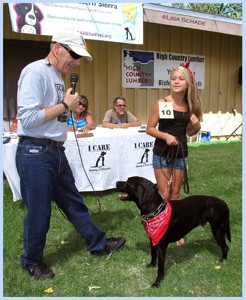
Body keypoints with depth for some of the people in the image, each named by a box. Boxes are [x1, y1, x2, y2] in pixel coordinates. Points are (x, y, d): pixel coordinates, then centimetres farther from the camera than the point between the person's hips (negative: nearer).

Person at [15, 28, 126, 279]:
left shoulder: (57, 75, 15)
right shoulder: (35, 72, -14)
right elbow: (28, 118, -22)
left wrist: (69, 107, 4)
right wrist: (65, 105, -15)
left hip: (56, 152, 9)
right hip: (35, 153, -9)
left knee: (73, 202, 19)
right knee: (39, 212, 6)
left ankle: (98, 244, 36)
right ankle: (31, 261, 31)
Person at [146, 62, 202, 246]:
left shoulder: (190, 105, 3)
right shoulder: (161, 103, -10)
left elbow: (189, 132, 12)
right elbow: (149, 128, -7)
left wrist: (197, 125, -8)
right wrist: (165, 135, -22)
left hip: (181, 153, 4)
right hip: (162, 153, -3)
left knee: (175, 194, 13)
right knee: (164, 195, 3)